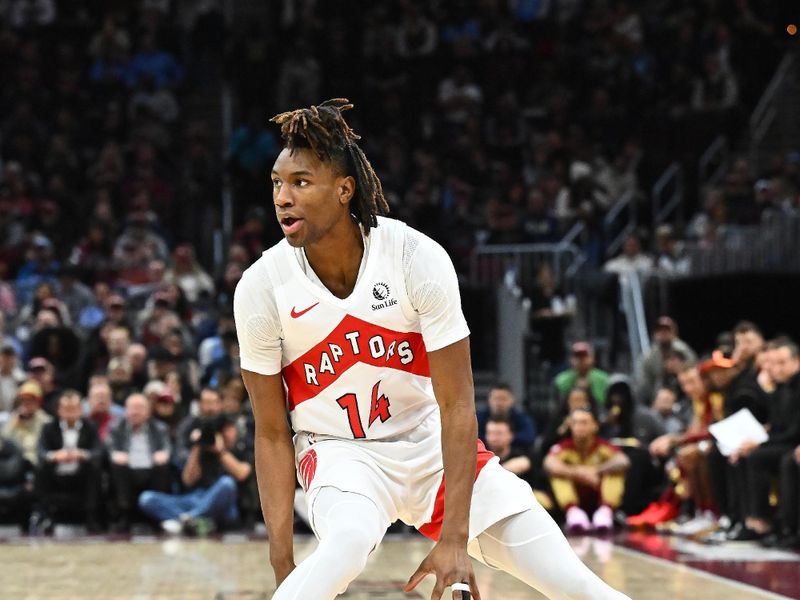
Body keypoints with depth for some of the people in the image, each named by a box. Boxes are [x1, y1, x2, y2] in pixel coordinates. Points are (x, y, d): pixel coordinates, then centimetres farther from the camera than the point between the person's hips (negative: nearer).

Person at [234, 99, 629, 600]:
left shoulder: (418, 258, -20)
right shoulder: (261, 287, -17)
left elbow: (457, 406, -18)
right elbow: (272, 434, -9)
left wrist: (454, 540, -24)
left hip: (431, 443, 1)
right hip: (339, 451, -1)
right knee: (348, 541, -37)